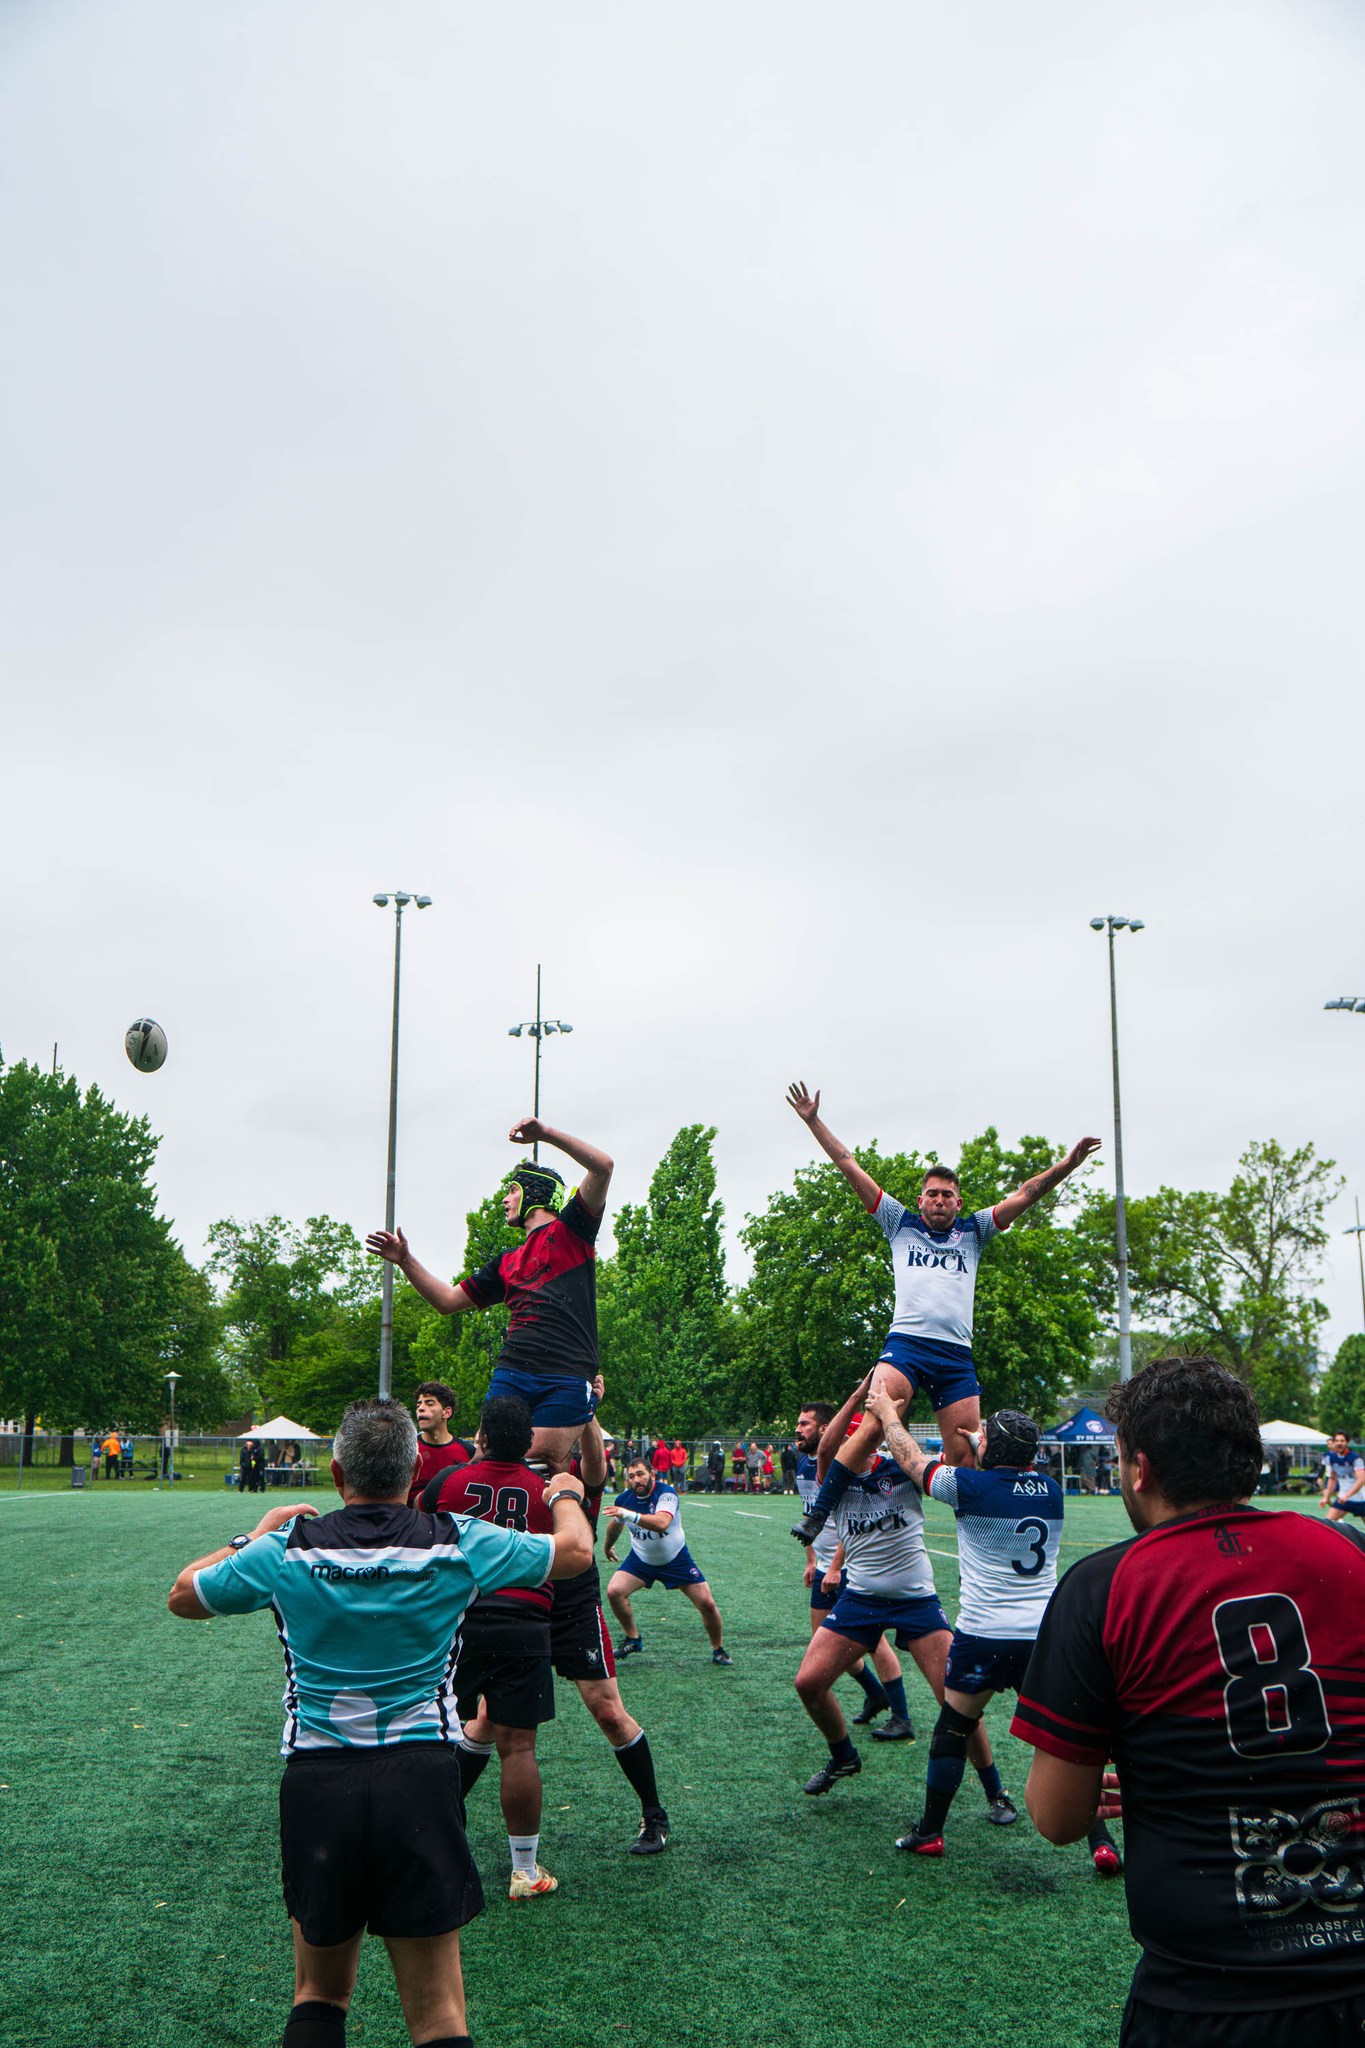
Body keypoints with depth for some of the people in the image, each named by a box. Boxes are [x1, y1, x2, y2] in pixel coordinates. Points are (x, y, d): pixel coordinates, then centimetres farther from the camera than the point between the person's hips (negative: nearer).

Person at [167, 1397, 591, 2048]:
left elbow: (183, 1597, 16)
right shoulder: (459, 1543, -3)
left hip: (314, 1780, 1)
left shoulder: (286, 1547, -2)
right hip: (420, 1776, -1)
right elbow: (575, 1550, 14)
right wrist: (566, 1495, 34)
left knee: (319, 1993, 21)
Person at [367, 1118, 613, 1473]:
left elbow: (602, 1167, -5)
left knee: (544, 1461, -14)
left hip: (566, 1378, -5)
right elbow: (448, 1301, 28)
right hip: (511, 1373, 5)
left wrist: (546, 1133, -7)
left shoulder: (569, 1230, 9)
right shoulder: (506, 1263, 27)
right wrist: (405, 1261, 19)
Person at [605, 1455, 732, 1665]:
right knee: (614, 1592, -18)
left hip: (676, 1559, -3)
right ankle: (633, 1640, 5)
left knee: (707, 1604, -9)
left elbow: (662, 1523, -47)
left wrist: (630, 1515, -56)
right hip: (640, 1559, 3)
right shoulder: (623, 1500, -13)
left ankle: (719, 1649, 17)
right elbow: (616, 1525, 11)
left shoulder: (666, 1493, -27)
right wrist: (608, 1546, 28)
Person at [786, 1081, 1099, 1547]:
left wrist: (1067, 1164, 6)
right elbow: (850, 1167, 16)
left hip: (957, 1356, 3)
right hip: (906, 1344, -3)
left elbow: (1025, 1195, 17)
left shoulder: (973, 1231, 22)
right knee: (873, 1425, -22)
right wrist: (814, 1121, 14)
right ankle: (817, 1515, -21)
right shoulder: (901, 1223, 18)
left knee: (965, 1454, -2)